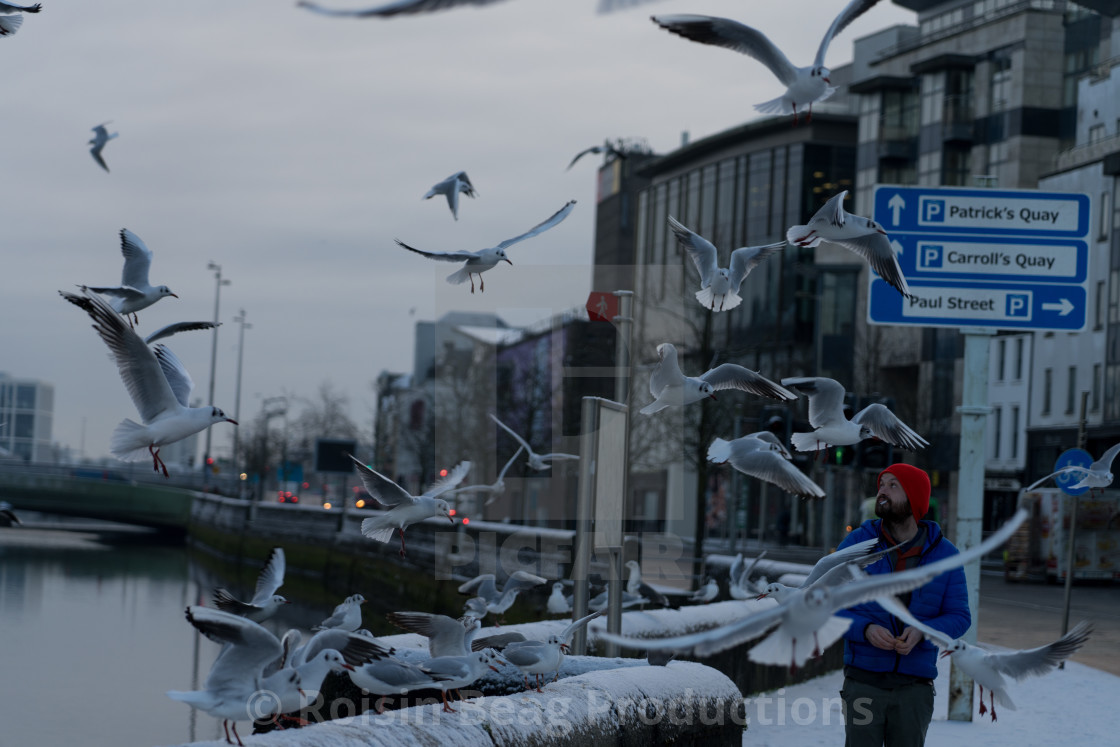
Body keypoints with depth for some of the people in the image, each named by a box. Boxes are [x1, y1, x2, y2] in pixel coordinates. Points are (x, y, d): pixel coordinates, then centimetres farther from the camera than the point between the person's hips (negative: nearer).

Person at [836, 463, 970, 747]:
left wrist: (921, 631, -18)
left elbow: (959, 617, 2)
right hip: (864, 682, -1)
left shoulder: (944, 553, 2)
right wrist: (866, 630, -21)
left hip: (914, 688, 1)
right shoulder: (857, 542, -2)